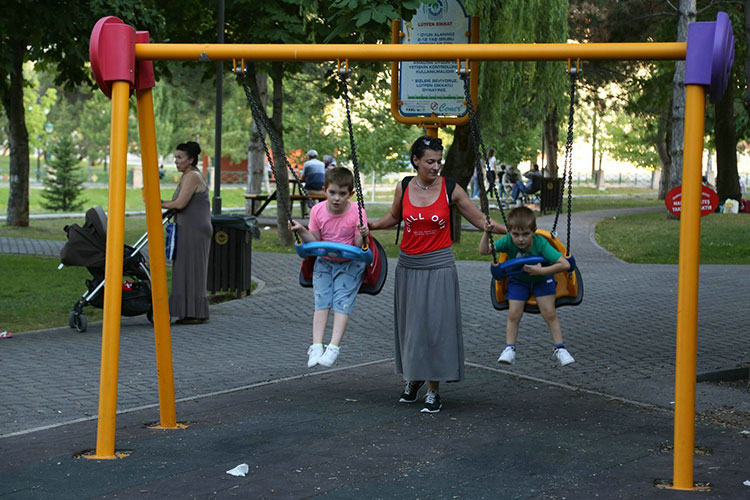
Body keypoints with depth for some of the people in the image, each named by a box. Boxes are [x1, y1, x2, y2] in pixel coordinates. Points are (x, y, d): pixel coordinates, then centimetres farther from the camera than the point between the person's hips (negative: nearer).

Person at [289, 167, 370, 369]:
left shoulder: (357, 213, -14)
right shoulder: (317, 211, -7)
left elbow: (358, 246, -13)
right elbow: (315, 242, 1)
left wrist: (363, 236, -34)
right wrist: (301, 231, -15)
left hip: (350, 263, -3)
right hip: (324, 262, 3)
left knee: (342, 301, -14)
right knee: (322, 300, -11)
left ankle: (334, 347, -18)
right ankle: (316, 346, -16)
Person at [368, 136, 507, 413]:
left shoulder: (450, 189, -6)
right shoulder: (404, 187, 0)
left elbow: (479, 219, 1)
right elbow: (394, 217, 19)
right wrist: (369, 225, 5)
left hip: (439, 267, -3)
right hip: (408, 265, 3)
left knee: (436, 325, -4)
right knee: (410, 323, 10)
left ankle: (433, 390, 6)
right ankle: (413, 377, 33)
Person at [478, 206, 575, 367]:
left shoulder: (540, 244, -35)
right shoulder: (508, 241, -28)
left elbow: (565, 264, -39)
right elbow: (484, 251, -22)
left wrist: (541, 271, -43)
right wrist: (486, 232, -34)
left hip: (541, 279, -2)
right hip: (518, 280, 2)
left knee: (549, 313, -9)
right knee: (513, 314, -7)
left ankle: (559, 349, 3)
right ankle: (509, 349, 5)